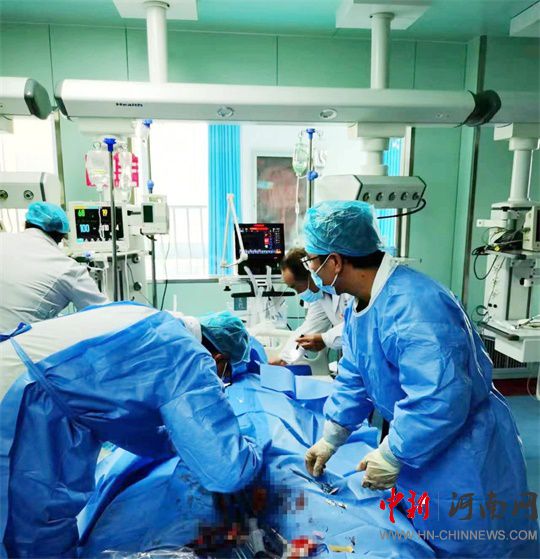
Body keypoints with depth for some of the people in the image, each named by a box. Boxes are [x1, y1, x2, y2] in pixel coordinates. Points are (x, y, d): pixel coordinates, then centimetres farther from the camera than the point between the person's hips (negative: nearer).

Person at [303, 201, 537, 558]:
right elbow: (355, 379, 8)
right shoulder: (361, 305, 0)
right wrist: (330, 440, 7)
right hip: (418, 452, 9)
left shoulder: (413, 306, -33)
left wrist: (390, 457, -23)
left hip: (465, 467, -9)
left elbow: (438, 401, -37)